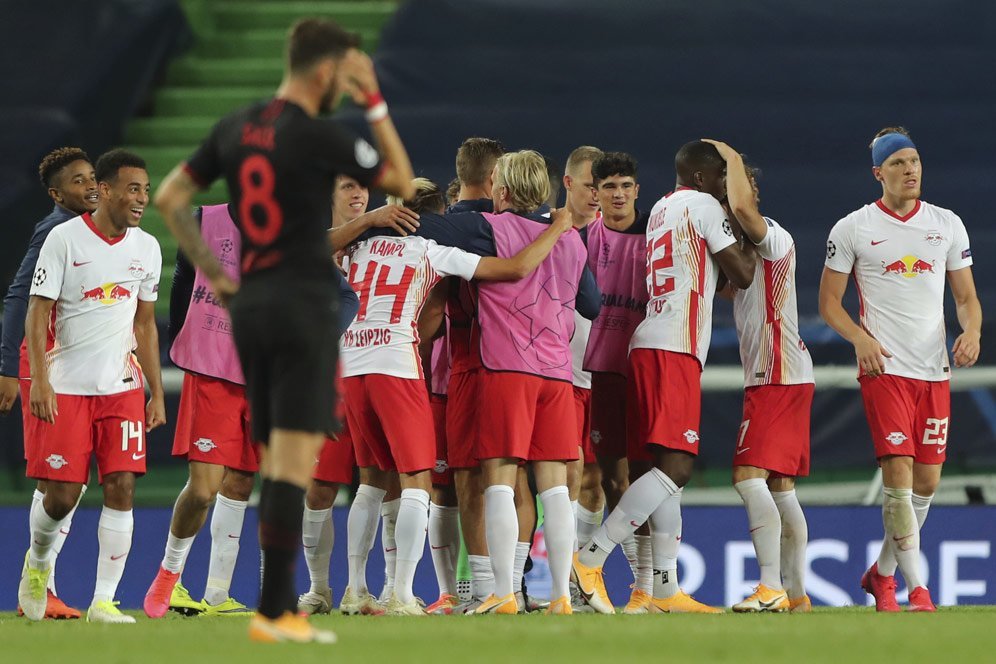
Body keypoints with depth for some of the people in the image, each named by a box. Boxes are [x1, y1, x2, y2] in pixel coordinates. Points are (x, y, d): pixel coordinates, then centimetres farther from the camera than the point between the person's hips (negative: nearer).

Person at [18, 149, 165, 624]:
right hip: (65, 386, -4)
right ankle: (38, 562, 29)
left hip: (122, 388, 4)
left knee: (121, 488, -8)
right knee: (61, 495, -3)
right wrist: (40, 381, -17)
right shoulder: (64, 239, -7)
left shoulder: (146, 248, 8)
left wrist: (157, 394, 14)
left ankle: (103, 601, -4)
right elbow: (38, 312, -7)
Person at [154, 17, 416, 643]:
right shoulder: (318, 136, -11)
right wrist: (375, 102, 4)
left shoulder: (237, 128, 9)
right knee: (295, 463, -9)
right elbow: (402, 181, 1)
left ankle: (283, 606, 12)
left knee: (275, 463, 12)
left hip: (250, 306, 7)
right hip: (305, 305, -7)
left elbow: (170, 198, 13)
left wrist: (214, 273, 15)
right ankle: (274, 611, -15)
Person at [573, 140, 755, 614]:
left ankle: (666, 589, 6)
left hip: (647, 345, 10)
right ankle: (591, 558, -23)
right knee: (675, 466, -15)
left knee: (669, 467, 9)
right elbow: (742, 275, 1)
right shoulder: (704, 206, 0)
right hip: (675, 348, -10)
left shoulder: (661, 209, 24)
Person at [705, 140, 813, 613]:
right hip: (774, 378, 10)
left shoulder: (773, 238, -12)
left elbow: (742, 207, -31)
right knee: (779, 487, 10)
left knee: (749, 476, -17)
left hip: (779, 378, -10)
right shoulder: (747, 248, 19)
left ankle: (771, 588, -23)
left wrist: (732, 159, -14)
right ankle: (796, 594, 12)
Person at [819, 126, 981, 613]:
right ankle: (916, 589, -15)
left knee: (926, 483, 5)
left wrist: (971, 332, -8)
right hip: (884, 368, -4)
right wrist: (861, 337, -13)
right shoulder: (852, 229, 1)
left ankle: (882, 574, 24)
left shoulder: (948, 225, 10)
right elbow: (829, 303, 5)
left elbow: (966, 297, 14)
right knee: (898, 473, -16)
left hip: (935, 371, 4)